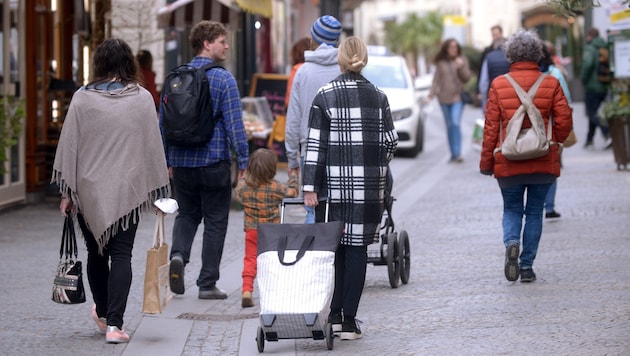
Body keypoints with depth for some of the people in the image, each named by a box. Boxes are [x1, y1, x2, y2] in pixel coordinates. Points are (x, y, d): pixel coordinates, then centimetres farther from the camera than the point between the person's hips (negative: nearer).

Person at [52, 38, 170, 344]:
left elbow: (69, 145, -1)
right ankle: (114, 323, -9)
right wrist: (159, 190, 9)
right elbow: (153, 146, 1)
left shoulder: (83, 98, -4)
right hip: (128, 189, -1)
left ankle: (102, 313, 32)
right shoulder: (142, 98, -3)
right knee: (121, 254, 0)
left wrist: (66, 192, 6)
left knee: (96, 252, 16)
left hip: (88, 189, 1)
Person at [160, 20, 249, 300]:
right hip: (213, 161, -4)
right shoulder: (223, 80, -10)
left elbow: (163, 122, 11)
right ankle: (207, 284, 6)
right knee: (215, 221, 6)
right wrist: (243, 162, -9)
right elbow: (234, 124, -14)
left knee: (187, 213, 20)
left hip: (181, 162, 5)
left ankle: (178, 254, -7)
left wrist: (166, 160, 20)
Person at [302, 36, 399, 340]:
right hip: (369, 187, 1)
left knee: (334, 249, 11)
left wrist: (309, 186, -5)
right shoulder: (378, 97, 2)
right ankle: (349, 322, 1)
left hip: (334, 184, -1)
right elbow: (390, 141, 4)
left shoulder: (325, 96, -3)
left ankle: (335, 315, 12)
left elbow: (315, 144, -5)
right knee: (357, 249, 2)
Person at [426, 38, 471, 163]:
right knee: (449, 126, 7)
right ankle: (453, 153, 14)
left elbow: (467, 77, 1)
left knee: (455, 123, -17)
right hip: (444, 97, 3)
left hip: (458, 97, -3)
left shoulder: (462, 60, 4)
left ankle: (457, 153, -21)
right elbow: (436, 80, 10)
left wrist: (461, 67, -16)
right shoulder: (441, 62, 7)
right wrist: (431, 95, 0)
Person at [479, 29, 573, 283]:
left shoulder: (498, 85, -4)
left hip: (508, 163, 0)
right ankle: (527, 266, 8)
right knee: (534, 212, 12)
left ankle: (511, 242, -17)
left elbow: (491, 127, -3)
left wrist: (487, 162, 4)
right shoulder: (551, 84, -2)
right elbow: (564, 121, -4)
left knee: (512, 209, 14)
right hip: (543, 162, 0)